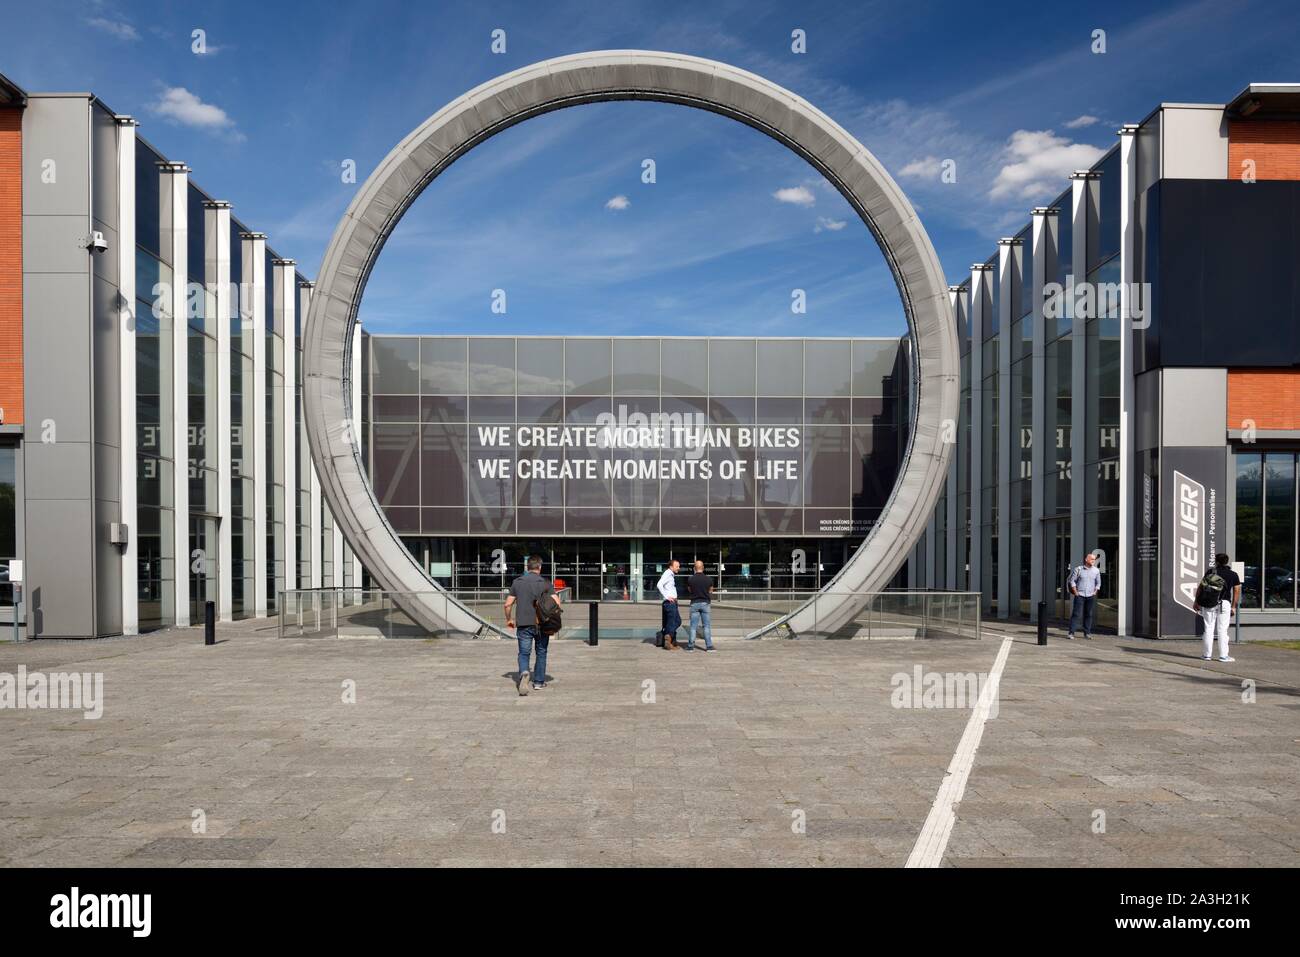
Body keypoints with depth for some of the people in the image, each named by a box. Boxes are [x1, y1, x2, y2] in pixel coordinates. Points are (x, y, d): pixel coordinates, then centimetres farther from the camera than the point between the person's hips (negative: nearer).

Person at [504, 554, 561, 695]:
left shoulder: (517, 582, 3)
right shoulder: (546, 583, -3)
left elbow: (508, 604, 3)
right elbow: (556, 603, -13)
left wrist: (509, 619, 19)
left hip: (523, 624, 1)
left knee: (524, 653, 5)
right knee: (541, 652, 16)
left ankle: (524, 673, -24)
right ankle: (539, 682, 21)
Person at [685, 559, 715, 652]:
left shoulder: (690, 579, -6)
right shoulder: (708, 579, -6)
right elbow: (710, 592, 7)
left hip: (694, 603, 0)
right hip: (705, 603, 0)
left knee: (693, 626, 6)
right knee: (707, 626, 5)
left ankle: (691, 646, 7)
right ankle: (709, 646, 3)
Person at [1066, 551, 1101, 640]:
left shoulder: (1096, 570, 6)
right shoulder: (1078, 569, -2)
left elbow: (1098, 583, 16)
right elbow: (1072, 580, 2)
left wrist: (1095, 592, 6)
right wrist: (1075, 592, -3)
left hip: (1091, 596, 3)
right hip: (1080, 595, -3)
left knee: (1088, 615, 6)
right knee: (1076, 614, -6)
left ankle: (1087, 633, 15)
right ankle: (1071, 633, -6)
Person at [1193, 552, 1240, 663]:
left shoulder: (1210, 572, 6)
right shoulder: (1234, 575, 8)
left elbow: (1201, 586, 2)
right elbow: (1237, 592, 6)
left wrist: (1196, 602, 7)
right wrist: (1233, 607, 13)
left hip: (1209, 603, 0)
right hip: (1224, 603, 0)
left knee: (1208, 629, 5)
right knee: (1222, 630, 3)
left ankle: (1207, 655, 8)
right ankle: (1223, 656, 4)